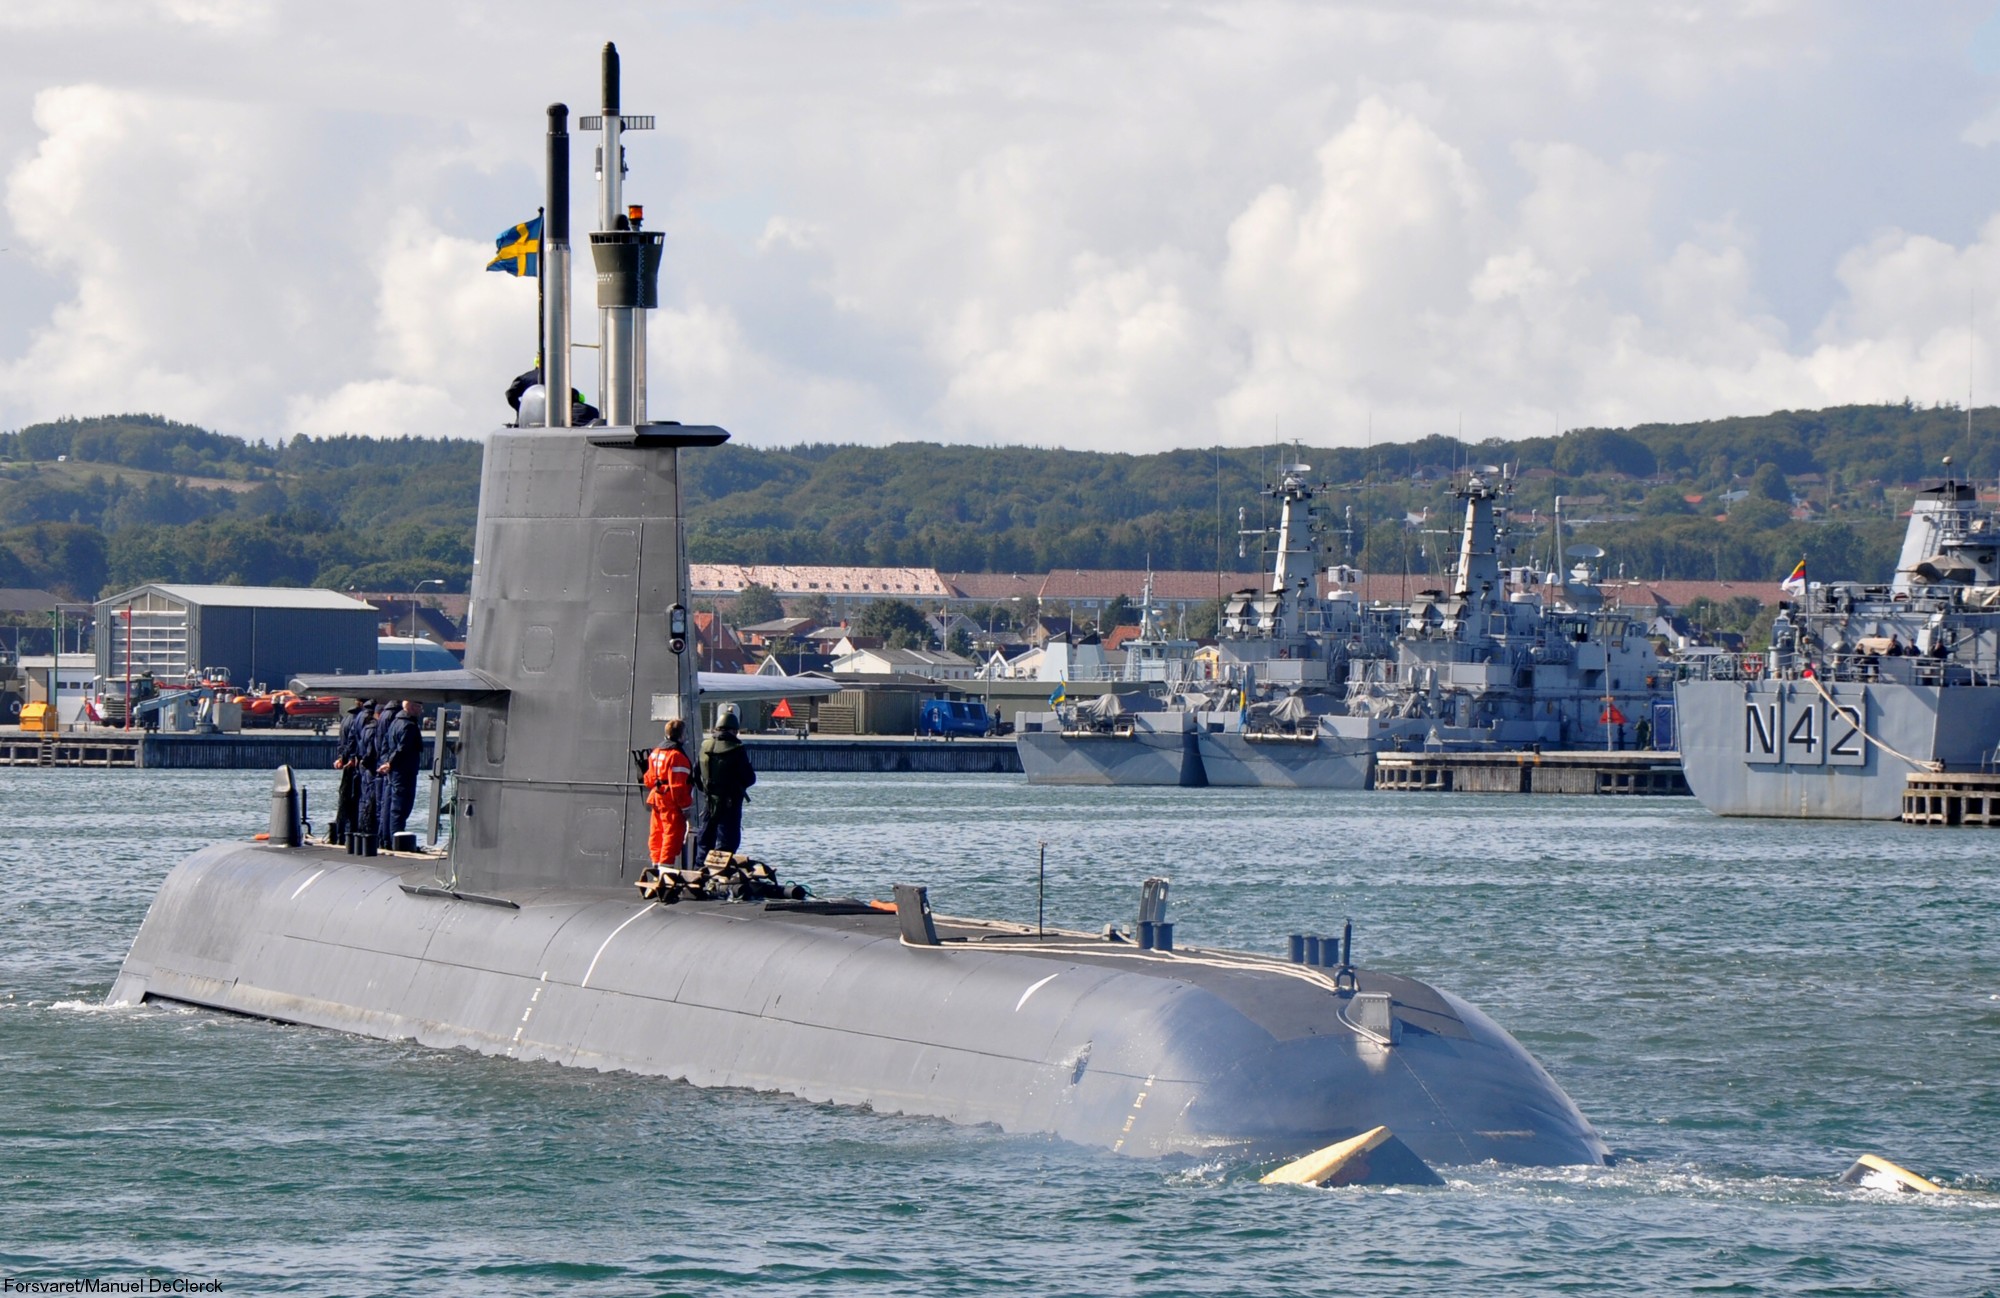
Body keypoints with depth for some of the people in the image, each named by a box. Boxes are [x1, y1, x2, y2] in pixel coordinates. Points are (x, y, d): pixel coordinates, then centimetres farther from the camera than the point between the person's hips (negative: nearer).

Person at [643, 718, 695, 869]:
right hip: (672, 803, -9)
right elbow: (678, 785, -19)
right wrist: (685, 805, -14)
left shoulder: (656, 753, 13)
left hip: (656, 799, 9)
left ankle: (657, 865, 19)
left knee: (657, 834, 14)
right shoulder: (677, 755, -16)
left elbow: (649, 779, 20)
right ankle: (665, 867, -9)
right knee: (673, 834, -6)